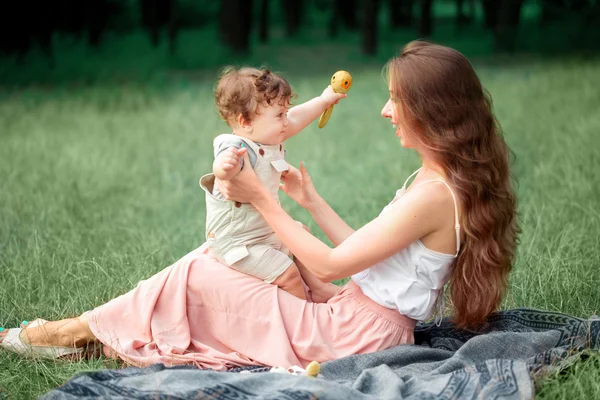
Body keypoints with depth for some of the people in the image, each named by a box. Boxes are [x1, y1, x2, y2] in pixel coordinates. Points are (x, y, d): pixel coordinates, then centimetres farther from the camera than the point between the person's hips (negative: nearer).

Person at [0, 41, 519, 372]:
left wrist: (262, 199, -13)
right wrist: (311, 200, 13)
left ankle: (83, 330, 14)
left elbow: (330, 266, -20)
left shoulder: (432, 195, -24)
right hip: (369, 321, 9)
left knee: (197, 273, -5)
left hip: (355, 335, -9)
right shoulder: (444, 180, 6)